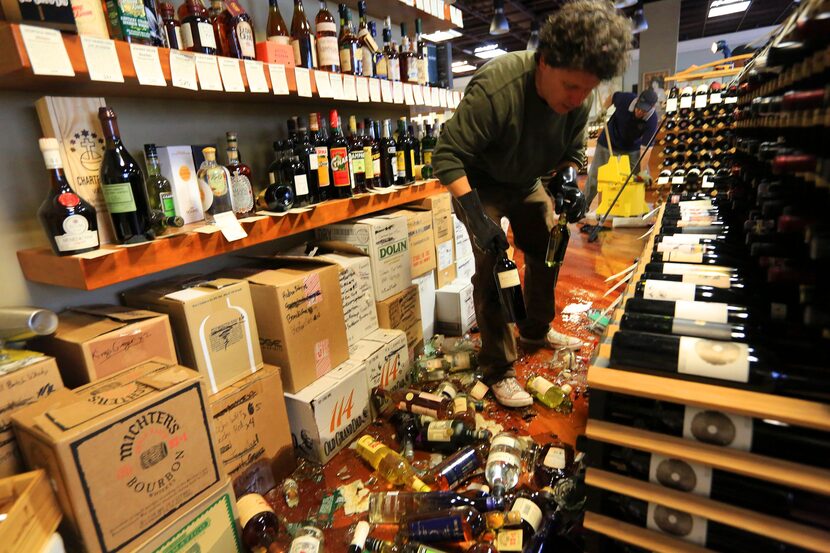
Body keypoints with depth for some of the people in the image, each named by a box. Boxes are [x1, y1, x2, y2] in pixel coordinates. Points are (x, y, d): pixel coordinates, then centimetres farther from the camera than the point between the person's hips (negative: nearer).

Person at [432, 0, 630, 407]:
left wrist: (568, 183, -17)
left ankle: (536, 330, 35)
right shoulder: (495, 88, -35)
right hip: (481, 183, -6)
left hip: (528, 183, 7)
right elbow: (447, 154, -33)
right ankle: (498, 371, -2)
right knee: (492, 267, -15)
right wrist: (476, 216, -38)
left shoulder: (578, 100, -14)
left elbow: (572, 151, 3)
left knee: (547, 251, 11)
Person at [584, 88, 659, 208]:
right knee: (594, 175, 2)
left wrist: (643, 171, -43)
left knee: (644, 178, -1)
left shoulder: (652, 120, -29)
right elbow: (612, 96, -1)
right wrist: (604, 109, -18)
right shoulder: (626, 99, -27)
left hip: (632, 148, 1)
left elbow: (646, 147, -34)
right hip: (609, 143, 0)